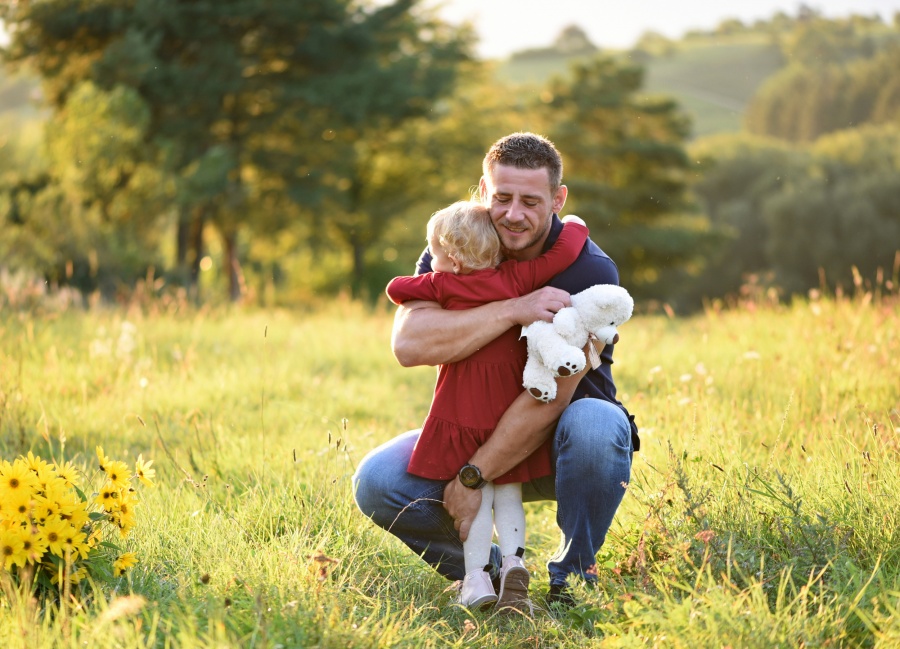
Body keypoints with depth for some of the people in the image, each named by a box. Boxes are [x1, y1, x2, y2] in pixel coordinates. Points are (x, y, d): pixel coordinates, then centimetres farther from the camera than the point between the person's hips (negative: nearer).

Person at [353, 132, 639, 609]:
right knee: (377, 482, -21)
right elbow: (408, 344, -27)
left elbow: (551, 396, -25)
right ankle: (486, 570, 4)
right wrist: (512, 310, -36)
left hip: (558, 446, -3)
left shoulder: (590, 271, -20)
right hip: (477, 427, 3)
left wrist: (473, 478, -26)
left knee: (594, 424, -38)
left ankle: (573, 573, -13)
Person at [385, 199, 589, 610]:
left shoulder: (445, 285, -5)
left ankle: (477, 576, -2)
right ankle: (513, 560, -7)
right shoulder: (515, 278, -3)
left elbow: (396, 288, 6)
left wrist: (419, 296, 25)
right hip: (511, 406, 2)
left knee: (475, 494, 6)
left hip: (461, 406, -2)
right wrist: (573, 224, 16)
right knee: (508, 492, 13)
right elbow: (567, 249, -4)